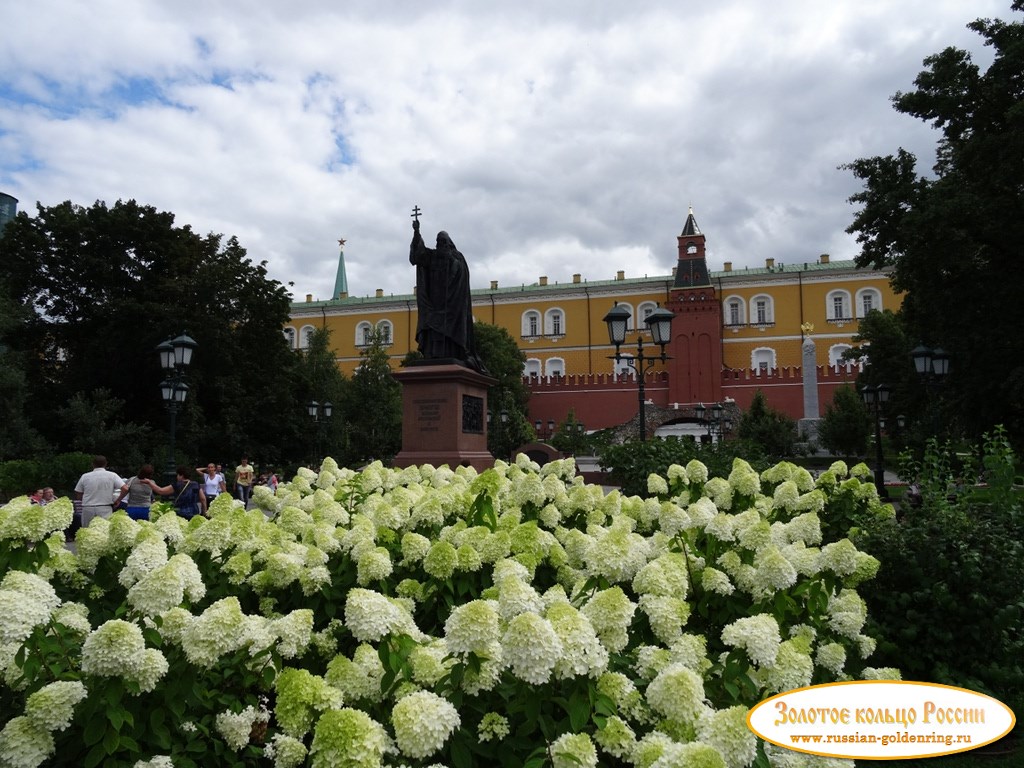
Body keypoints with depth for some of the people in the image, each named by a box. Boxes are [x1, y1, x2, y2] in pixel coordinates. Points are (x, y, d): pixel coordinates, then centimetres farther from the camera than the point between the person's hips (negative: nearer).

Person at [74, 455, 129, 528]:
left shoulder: (85, 476, 6)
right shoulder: (112, 475, 0)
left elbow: (78, 496, 8)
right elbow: (125, 489, -9)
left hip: (87, 509, 2)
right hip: (105, 509, -2)